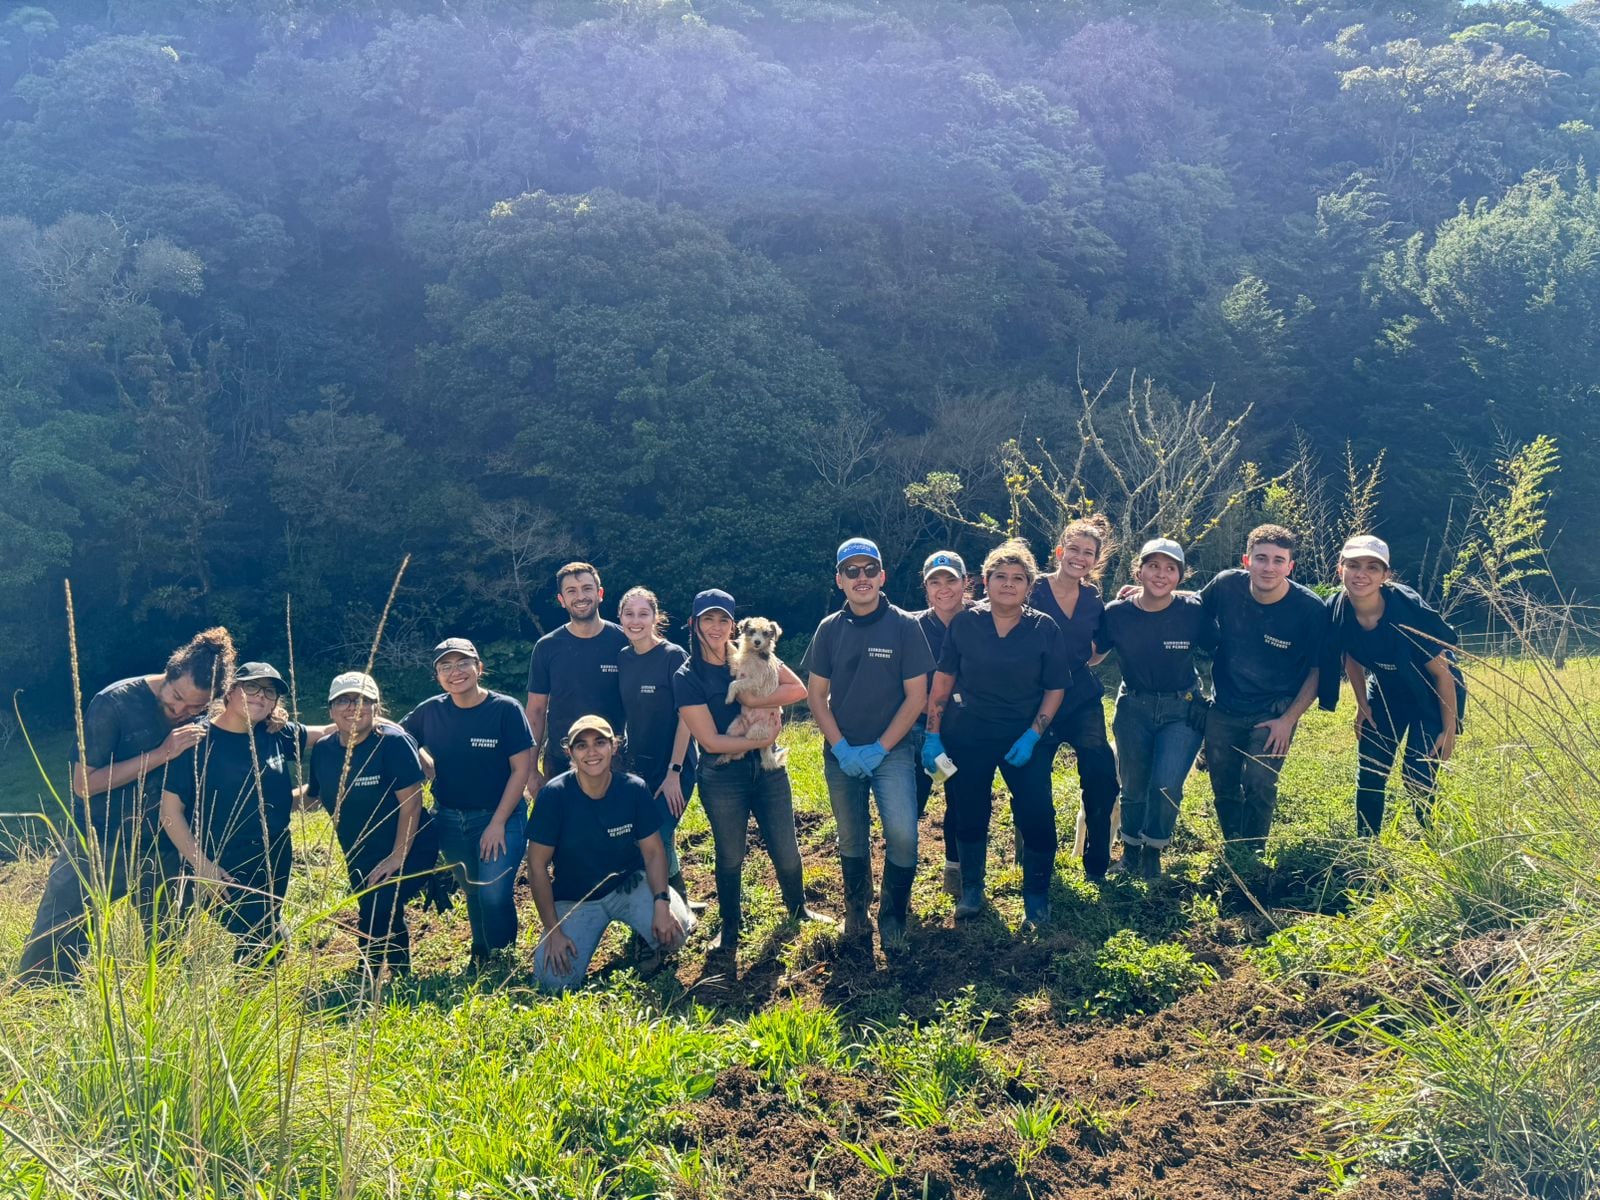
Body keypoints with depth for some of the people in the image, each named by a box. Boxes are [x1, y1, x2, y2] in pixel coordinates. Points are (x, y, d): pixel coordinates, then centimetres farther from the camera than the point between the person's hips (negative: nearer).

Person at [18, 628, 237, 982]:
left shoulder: (206, 721, -3)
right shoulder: (116, 702, -15)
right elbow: (84, 784, -15)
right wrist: (161, 754, -23)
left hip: (164, 853, 3)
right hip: (98, 848, -3)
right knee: (47, 961, -2)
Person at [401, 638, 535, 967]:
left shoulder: (506, 709, -13)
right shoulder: (431, 711, -2)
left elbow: (521, 770, -12)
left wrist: (498, 823, -14)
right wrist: (425, 764, -4)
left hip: (500, 816, -4)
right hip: (449, 820, 4)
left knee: (494, 894, -15)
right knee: (473, 892, 14)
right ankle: (480, 955, 36)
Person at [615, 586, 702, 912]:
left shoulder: (673, 656, -12)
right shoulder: (622, 659, 3)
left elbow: (685, 717, -13)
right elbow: (623, 714, 11)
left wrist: (674, 772, -15)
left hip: (673, 768, -5)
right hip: (637, 767, 5)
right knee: (662, 841, 14)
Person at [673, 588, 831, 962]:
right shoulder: (687, 678, -8)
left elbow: (799, 689, -11)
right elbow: (710, 740, -13)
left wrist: (753, 701, -21)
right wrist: (760, 741, -13)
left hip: (768, 768, 2)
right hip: (722, 777, -2)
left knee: (785, 849, 10)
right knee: (730, 857, 10)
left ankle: (798, 909, 36)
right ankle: (730, 928, 30)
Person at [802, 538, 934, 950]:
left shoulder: (904, 626, -6)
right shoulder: (830, 629, 2)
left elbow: (916, 696, -6)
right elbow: (816, 694, 4)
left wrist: (879, 748, -12)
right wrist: (842, 747, -8)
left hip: (892, 750, -3)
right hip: (841, 754, 3)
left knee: (902, 834, -16)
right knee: (851, 840, 12)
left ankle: (892, 920, 3)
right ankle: (856, 913, 33)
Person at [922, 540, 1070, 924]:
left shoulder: (1044, 628, -6)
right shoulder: (964, 624, -5)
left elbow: (1055, 688, -1)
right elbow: (943, 681, 0)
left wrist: (1032, 736, -11)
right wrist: (933, 736, -3)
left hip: (1024, 737, -1)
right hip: (969, 736, 1)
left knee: (1038, 817, -6)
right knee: (969, 816, 9)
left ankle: (1037, 898, 15)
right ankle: (971, 890, 31)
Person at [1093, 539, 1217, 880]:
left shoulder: (1194, 612, -16)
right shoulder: (1116, 613, -13)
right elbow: (1093, 654, 3)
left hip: (1182, 710, -2)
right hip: (1133, 708, 2)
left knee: (1166, 785, -14)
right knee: (1133, 787, 13)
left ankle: (1153, 851, 13)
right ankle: (1130, 850, 38)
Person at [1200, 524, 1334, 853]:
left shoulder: (1311, 609, -17)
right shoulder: (1226, 585, -13)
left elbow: (1317, 671, -7)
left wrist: (1289, 719, -12)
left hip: (1273, 714, -3)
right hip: (1224, 709, 3)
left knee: (1259, 785, -13)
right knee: (1223, 786, 11)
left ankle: (1252, 857, 11)